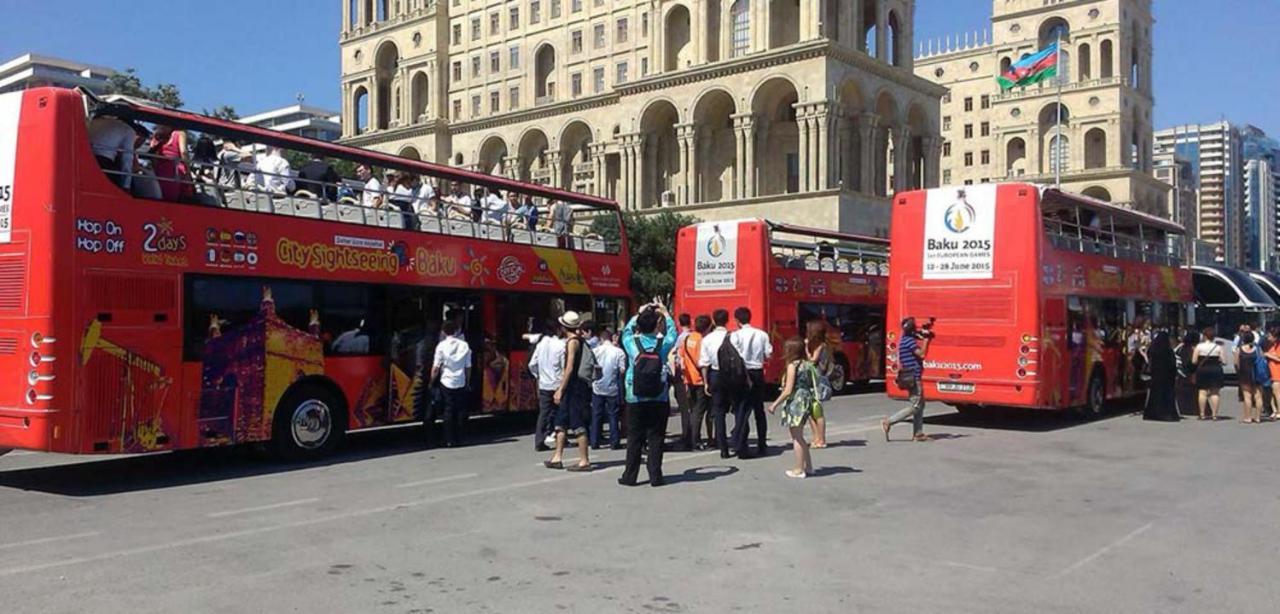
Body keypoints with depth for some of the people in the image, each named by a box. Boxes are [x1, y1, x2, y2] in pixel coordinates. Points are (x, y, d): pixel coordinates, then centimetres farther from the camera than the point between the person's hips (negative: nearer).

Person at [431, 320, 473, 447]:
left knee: (449, 410, 2)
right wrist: (468, 382, 15)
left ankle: (449, 440, 2)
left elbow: (436, 367, -7)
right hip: (461, 383, 2)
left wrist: (432, 381, 6)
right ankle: (459, 438, 13)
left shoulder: (441, 346, -7)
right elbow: (468, 367, 3)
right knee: (461, 410, 9)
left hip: (446, 382, -2)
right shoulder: (464, 345, 0)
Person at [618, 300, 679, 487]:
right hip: (659, 400, 0)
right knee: (656, 438, 6)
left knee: (634, 438, 7)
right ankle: (655, 476, 8)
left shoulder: (632, 342, -5)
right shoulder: (663, 344, -6)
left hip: (635, 400, 1)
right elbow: (672, 333, 17)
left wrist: (638, 314, 29)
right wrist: (664, 312, 28)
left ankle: (630, 476, 11)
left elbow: (626, 331, 19)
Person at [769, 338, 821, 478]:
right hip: (806, 401, 8)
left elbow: (788, 390, -17)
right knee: (799, 436, 19)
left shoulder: (792, 366, -14)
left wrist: (775, 404, -10)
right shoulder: (807, 364, 7)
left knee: (796, 437, 0)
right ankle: (808, 466, 24)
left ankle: (799, 470, 5)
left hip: (795, 403, -8)